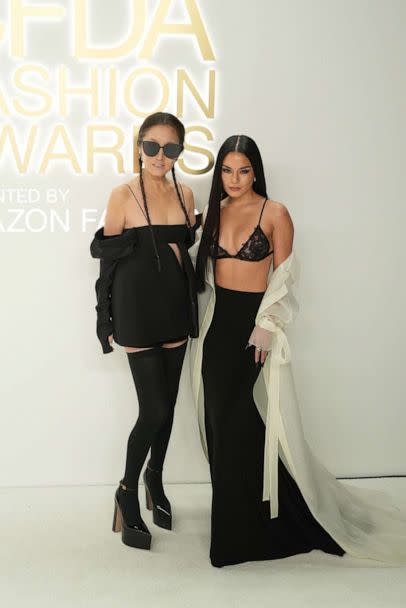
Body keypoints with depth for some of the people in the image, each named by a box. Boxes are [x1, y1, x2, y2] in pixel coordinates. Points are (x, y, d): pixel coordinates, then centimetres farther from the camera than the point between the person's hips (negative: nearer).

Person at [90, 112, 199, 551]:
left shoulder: (184, 193, 5)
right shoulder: (123, 195, -10)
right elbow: (106, 255, -6)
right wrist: (109, 321, -8)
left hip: (175, 307, 5)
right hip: (138, 311, -5)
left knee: (167, 403, 14)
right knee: (154, 409, -5)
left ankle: (155, 479, 36)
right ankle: (128, 492, 18)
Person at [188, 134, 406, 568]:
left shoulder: (275, 214, -5)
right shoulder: (213, 212, 10)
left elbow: (283, 277, -6)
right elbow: (201, 268, 14)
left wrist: (267, 325, -14)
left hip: (252, 321, -5)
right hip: (216, 320, 5)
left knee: (240, 419, -4)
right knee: (219, 417, 8)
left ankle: (244, 524, 13)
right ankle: (233, 514, 25)